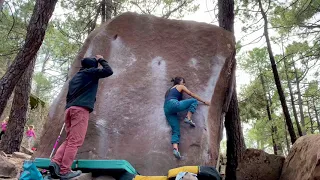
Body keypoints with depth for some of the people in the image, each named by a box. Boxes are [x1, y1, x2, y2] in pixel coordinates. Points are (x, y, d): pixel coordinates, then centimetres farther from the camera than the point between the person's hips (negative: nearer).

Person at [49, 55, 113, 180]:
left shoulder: (75, 77, 30)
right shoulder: (91, 72, 10)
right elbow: (108, 71, 3)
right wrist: (101, 60, 18)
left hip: (70, 108, 8)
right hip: (81, 108, -8)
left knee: (70, 139, 11)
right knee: (75, 141, -8)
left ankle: (55, 162, -3)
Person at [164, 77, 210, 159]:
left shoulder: (170, 90, 38)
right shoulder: (180, 86, 19)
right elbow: (192, 95, 19)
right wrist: (204, 101, 24)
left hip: (167, 109, 7)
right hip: (173, 104, -7)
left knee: (175, 130, -3)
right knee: (194, 101, 5)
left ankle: (175, 149, -26)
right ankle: (188, 118, -14)